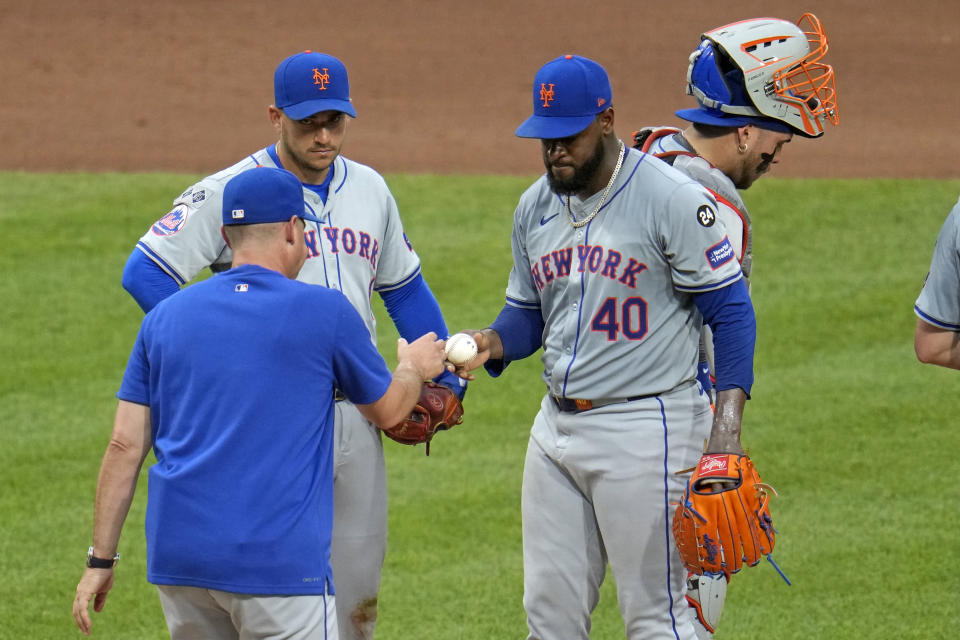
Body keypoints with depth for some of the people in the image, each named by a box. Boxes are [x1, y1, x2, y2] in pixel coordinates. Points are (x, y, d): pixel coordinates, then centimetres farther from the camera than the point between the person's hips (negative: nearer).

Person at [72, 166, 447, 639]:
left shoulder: (164, 317, 9)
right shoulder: (326, 311, -1)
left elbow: (125, 446, 6)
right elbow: (388, 410, 15)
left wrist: (101, 559, 10)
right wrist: (413, 369, 38)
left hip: (176, 555, 5)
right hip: (279, 560, -5)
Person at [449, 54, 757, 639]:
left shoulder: (672, 198, -12)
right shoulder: (535, 207, 9)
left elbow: (731, 309, -11)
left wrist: (728, 423, -20)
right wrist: (493, 343, -4)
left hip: (645, 428, -7)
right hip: (557, 425, 7)